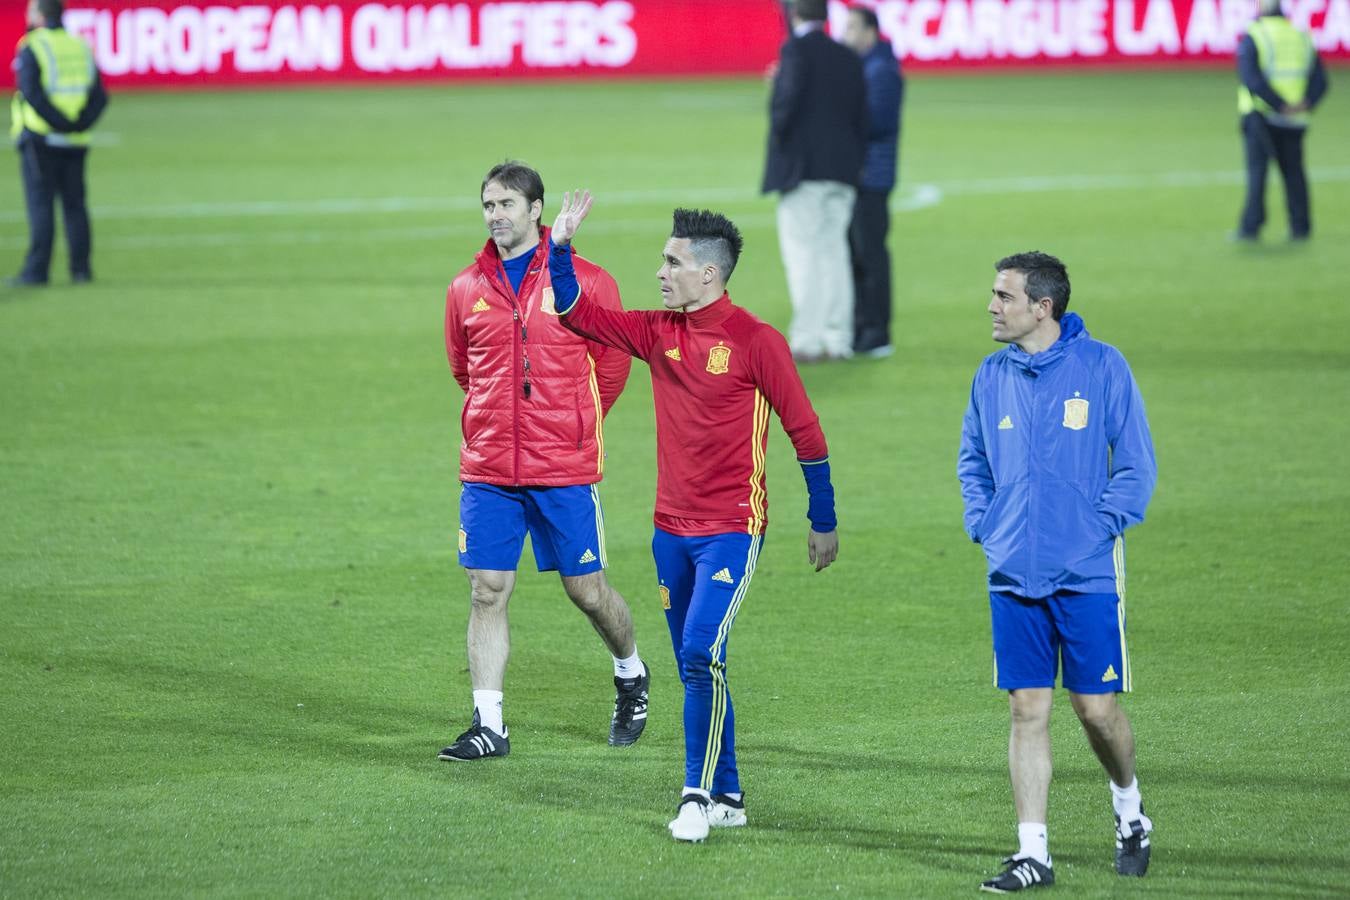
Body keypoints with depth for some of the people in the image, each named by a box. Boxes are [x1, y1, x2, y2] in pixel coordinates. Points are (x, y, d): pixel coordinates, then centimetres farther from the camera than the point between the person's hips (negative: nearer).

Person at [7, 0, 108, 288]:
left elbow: (31, 93, -18)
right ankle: (81, 268, 8)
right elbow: (99, 97, 6)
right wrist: (79, 123, -3)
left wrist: (57, 121, -14)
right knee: (74, 205, 11)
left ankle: (36, 271, -7)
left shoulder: (32, 48, -6)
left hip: (39, 140, -5)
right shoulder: (81, 46, 11)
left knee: (40, 205, -4)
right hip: (75, 143, 5)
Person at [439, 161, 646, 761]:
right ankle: (488, 726, 2)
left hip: (564, 469, -3)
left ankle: (630, 675, 33)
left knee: (586, 589, 5)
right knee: (487, 592, -2)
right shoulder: (467, 289, 6)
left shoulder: (584, 280, -3)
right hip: (487, 470, 3)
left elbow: (613, 362, 7)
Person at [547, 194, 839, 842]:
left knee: (702, 654, -18)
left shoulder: (756, 342, -11)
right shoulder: (658, 332, 6)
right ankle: (727, 796, 20)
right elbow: (577, 311, 13)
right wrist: (560, 245, -2)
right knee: (694, 663, 10)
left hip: (731, 528, -7)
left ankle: (699, 796, -11)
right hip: (671, 527, 7)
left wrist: (823, 521, -1)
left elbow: (805, 430, -5)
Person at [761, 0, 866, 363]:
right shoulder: (849, 58, 12)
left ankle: (807, 340, -12)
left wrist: (778, 138, -3)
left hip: (802, 166, -6)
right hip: (842, 169, 6)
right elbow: (861, 115, 10)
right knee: (834, 252, 10)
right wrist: (852, 161, 14)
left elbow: (789, 98, -19)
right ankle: (837, 339, 8)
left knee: (802, 254, -6)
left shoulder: (796, 50, -7)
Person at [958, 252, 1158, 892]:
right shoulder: (992, 375, 7)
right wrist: (983, 525, 7)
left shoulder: (1101, 366, -5)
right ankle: (1032, 853, 3)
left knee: (1096, 707, 0)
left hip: (1087, 573, -3)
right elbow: (972, 461, 20)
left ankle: (1128, 807, 28)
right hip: (1013, 574, 3)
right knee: (1027, 709, 1)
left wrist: (1101, 527, -8)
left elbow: (1136, 463, -1)